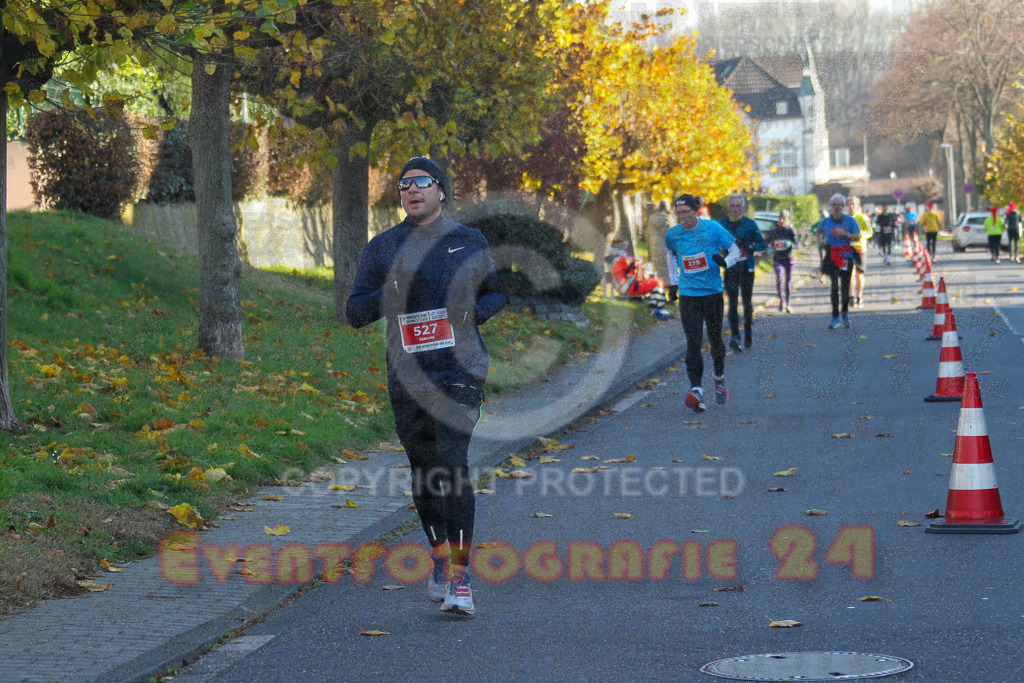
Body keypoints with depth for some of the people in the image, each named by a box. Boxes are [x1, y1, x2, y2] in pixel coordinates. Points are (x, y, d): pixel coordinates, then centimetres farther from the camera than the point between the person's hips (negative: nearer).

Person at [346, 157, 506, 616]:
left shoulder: (470, 243, 6)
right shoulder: (383, 248, 6)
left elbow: (499, 293, 18)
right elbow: (355, 313, 2)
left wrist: (475, 311, -5)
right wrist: (393, 290, -17)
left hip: (459, 372, -2)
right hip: (406, 378, 3)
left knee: (453, 466, -17)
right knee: (424, 475, 11)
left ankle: (460, 577, -17)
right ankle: (440, 558, 32)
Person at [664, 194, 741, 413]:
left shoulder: (712, 228, -7)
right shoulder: (673, 234, 0)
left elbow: (735, 250, -1)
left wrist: (725, 262, -21)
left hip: (713, 293, 0)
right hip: (688, 295, 0)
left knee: (715, 339, 12)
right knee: (693, 343, -13)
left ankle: (720, 380, 37)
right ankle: (696, 390, -22)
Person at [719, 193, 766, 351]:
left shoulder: (750, 224, 2)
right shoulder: (721, 224, 6)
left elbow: (763, 244, 0)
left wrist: (750, 246, -19)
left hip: (747, 268, 0)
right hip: (730, 268, 0)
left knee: (747, 301, 7)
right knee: (733, 302, -8)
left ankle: (748, 331, 30)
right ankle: (734, 337, -13)